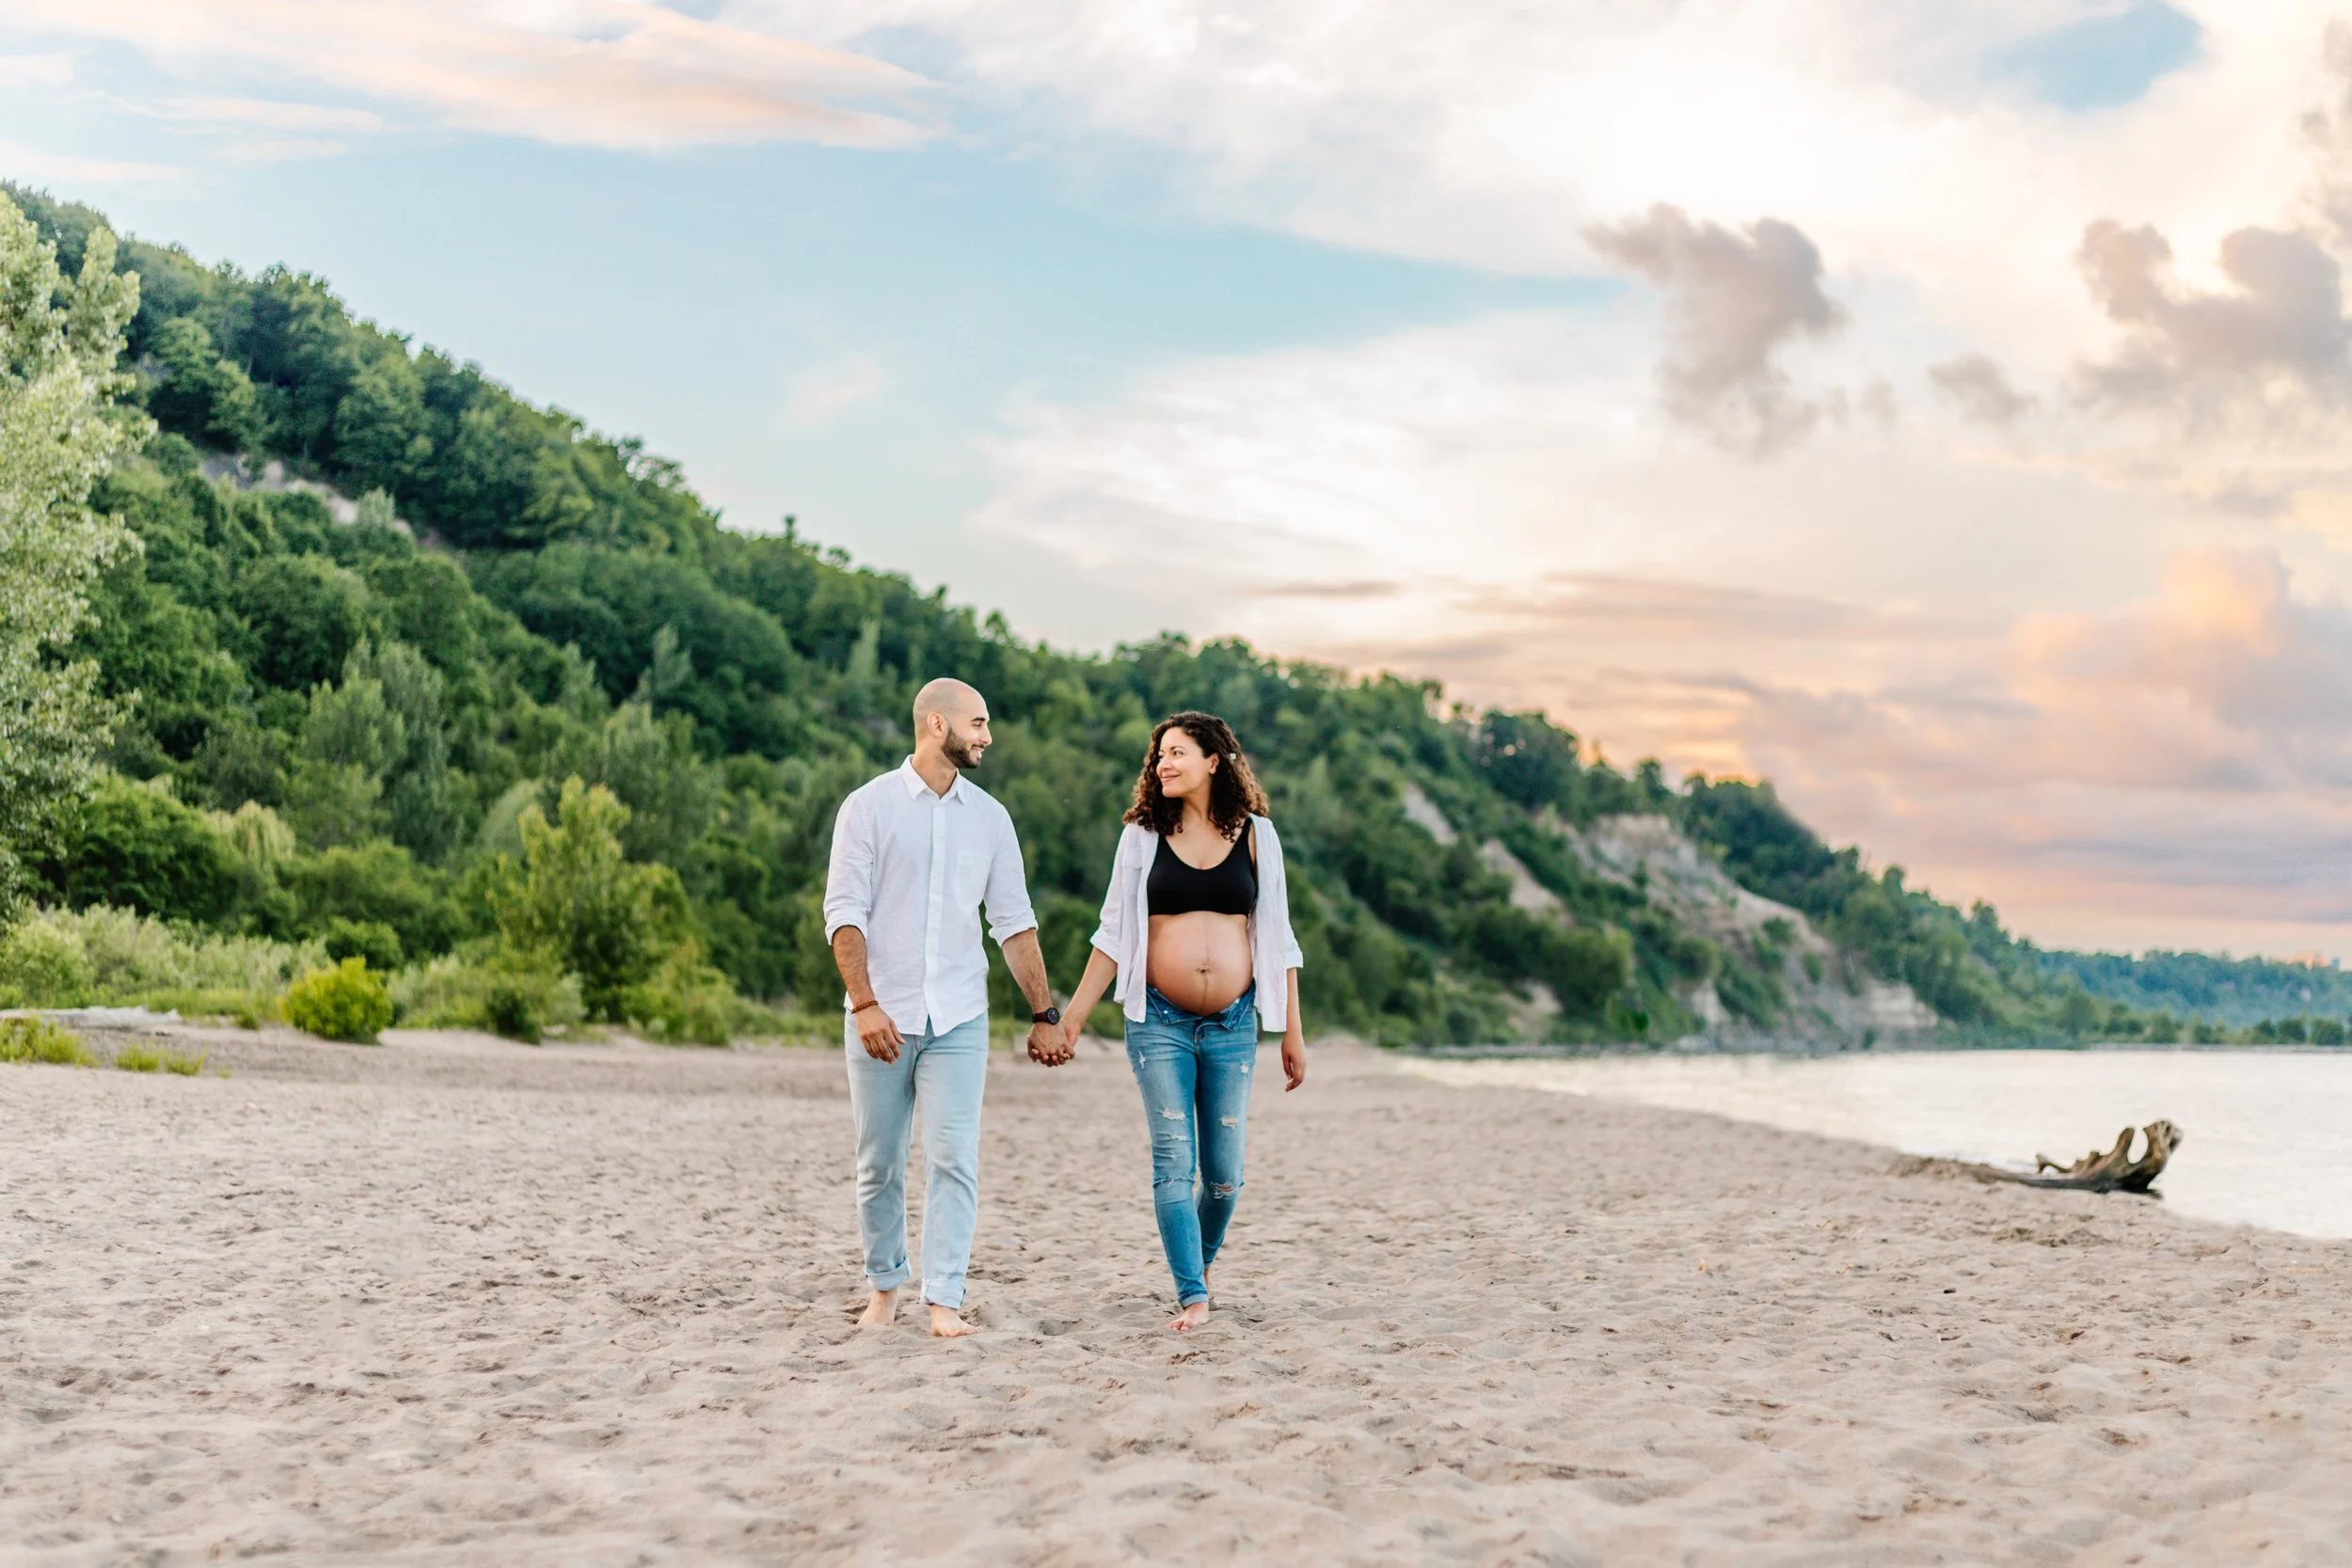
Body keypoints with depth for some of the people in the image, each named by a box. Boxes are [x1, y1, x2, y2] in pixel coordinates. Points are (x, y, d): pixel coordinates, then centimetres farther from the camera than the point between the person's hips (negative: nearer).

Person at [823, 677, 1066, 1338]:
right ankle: (885, 1282, 25)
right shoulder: (869, 807, -1)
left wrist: (1044, 1014, 9)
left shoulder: (989, 816, 10)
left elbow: (1014, 922, 12)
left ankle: (945, 1301, -5)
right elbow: (844, 912, -6)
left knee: (953, 1159, -8)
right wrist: (864, 1004, -17)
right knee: (879, 1164, 7)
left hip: (959, 1018, 2)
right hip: (881, 1015, -2)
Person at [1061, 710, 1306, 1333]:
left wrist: (1293, 1034, 7)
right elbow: (1114, 933, 8)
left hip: (1232, 1025, 1)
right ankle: (1192, 1295, -4)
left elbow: (1277, 938, 8)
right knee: (1174, 1160, -7)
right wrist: (1071, 1016, 4)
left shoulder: (1254, 835, 5)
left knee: (1224, 1170, 4)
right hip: (1160, 1021, -1)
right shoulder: (1143, 836, 4)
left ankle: (1203, 1261, 30)